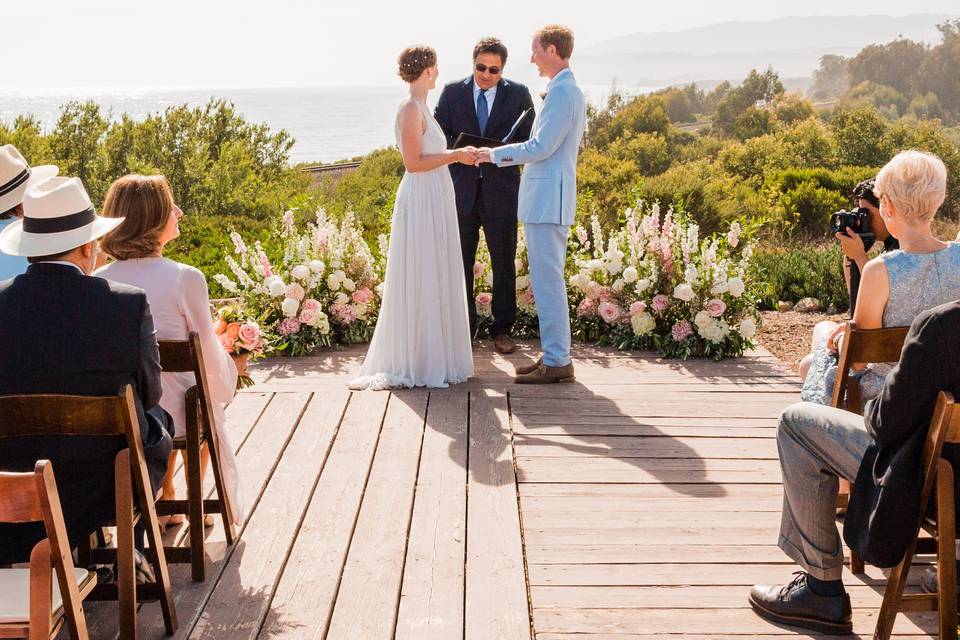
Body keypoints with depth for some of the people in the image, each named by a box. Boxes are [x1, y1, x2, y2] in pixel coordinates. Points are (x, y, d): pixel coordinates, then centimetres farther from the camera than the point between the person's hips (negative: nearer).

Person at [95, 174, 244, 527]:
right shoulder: (185, 278, -19)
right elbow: (209, 354, -9)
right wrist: (225, 387, 13)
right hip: (173, 414, -3)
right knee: (207, 406, 33)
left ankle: (165, 501, 45)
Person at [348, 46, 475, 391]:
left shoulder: (420, 108, 16)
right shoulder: (412, 109, -14)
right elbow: (414, 162, -18)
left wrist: (458, 154, 16)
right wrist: (455, 155, -14)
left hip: (434, 200, 10)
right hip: (422, 202, -10)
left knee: (436, 280, 13)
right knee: (420, 281, -4)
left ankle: (431, 355, 21)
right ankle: (416, 362, 3)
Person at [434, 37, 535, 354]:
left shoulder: (518, 94, 2)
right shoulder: (453, 92, 4)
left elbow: (529, 141, 3)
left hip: (501, 189, -1)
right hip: (462, 188, 1)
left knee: (504, 263, 5)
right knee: (460, 262, 7)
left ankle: (502, 329, 16)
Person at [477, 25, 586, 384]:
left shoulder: (561, 92, -14)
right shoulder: (572, 91, 19)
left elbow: (542, 148, -18)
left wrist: (496, 155, -6)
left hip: (547, 200, -11)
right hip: (546, 200, 11)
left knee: (547, 280, -8)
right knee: (547, 280, 13)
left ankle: (557, 363, -4)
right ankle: (555, 355, 18)